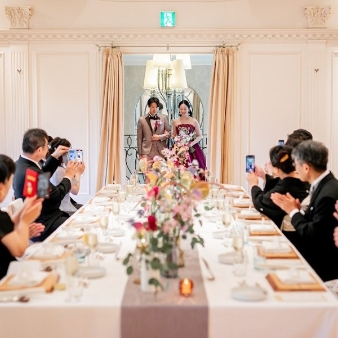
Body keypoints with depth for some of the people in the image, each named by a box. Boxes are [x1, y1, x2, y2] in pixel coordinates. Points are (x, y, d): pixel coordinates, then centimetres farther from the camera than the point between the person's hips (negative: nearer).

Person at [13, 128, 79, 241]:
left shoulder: (21, 164, 1)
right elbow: (57, 195, -18)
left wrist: (55, 156, 17)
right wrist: (68, 176, -3)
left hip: (37, 219, 10)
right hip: (42, 225, -10)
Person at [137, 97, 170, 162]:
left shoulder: (164, 118, 9)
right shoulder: (142, 120, 5)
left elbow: (169, 133, 13)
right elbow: (139, 138, 6)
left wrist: (160, 137, -7)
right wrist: (140, 154, 2)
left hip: (161, 151, 1)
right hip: (147, 151, -1)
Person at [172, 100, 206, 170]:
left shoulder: (194, 121, 1)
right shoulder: (175, 121, 7)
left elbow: (200, 136, 5)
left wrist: (192, 143, -10)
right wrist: (173, 138, -5)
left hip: (192, 148, -1)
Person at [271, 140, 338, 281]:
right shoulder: (322, 185, 4)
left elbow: (312, 235, -21)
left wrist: (293, 211, -11)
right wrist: (296, 210, -6)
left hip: (323, 265, -8)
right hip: (314, 256, 8)